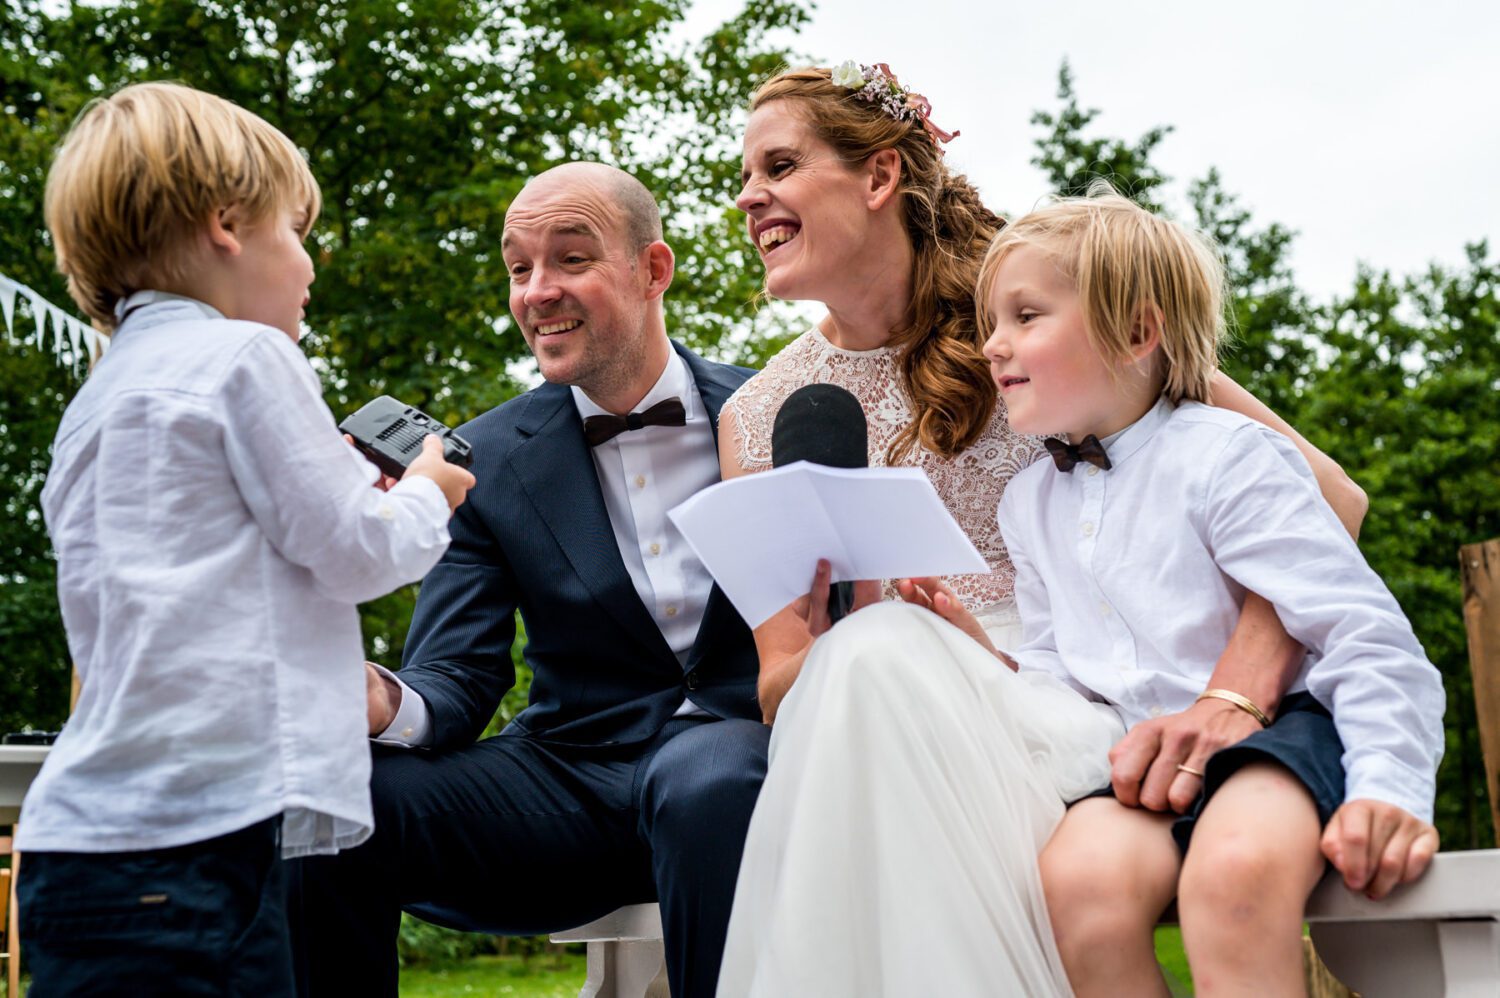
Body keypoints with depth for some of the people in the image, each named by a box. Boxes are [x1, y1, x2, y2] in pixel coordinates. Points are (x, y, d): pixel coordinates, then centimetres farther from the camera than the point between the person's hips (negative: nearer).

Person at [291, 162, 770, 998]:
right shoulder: (488, 459, 6)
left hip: (743, 748, -1)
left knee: (706, 777, -37)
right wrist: (385, 703, -24)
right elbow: (457, 679, 0)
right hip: (573, 770, 2)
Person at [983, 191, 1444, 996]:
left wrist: (1389, 786, -23)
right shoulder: (1028, 502, 16)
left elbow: (1366, 632, -12)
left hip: (1277, 727, -5)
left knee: (1235, 866, -41)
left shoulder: (1222, 457, -7)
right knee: (1079, 875, -32)